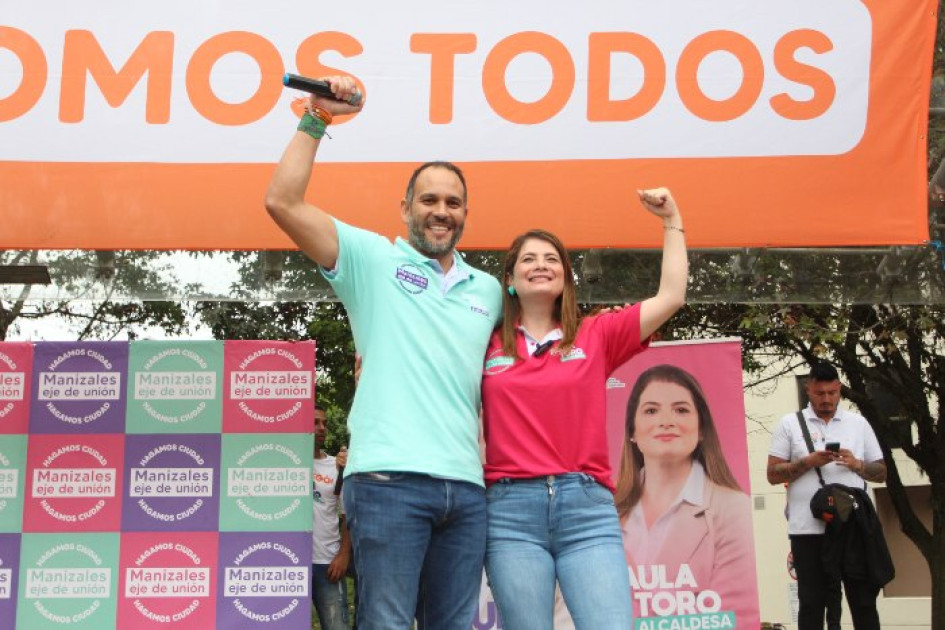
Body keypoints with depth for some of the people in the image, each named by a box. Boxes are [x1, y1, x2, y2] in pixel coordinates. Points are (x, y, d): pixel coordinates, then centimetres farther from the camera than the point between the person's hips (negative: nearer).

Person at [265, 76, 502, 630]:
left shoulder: (488, 291, 20)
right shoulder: (374, 259, 7)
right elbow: (283, 202, -2)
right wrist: (317, 120, -1)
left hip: (467, 488, 5)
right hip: (389, 479, -5)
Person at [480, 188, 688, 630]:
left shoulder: (596, 336, 13)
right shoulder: (486, 348, 13)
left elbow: (671, 297, 9)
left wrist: (672, 222, 10)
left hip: (587, 507, 0)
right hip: (511, 509, 0)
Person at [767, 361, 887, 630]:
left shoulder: (858, 423, 12)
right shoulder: (789, 424, 6)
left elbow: (881, 472, 13)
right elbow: (773, 474, 1)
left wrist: (856, 465, -7)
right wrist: (809, 462, -12)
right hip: (808, 529, -1)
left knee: (864, 600, 4)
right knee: (812, 603, 3)